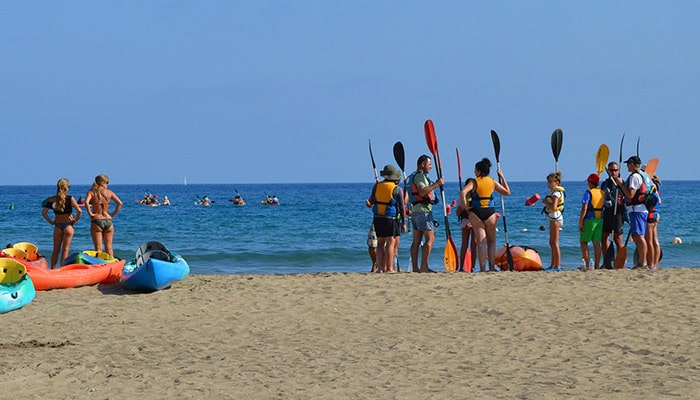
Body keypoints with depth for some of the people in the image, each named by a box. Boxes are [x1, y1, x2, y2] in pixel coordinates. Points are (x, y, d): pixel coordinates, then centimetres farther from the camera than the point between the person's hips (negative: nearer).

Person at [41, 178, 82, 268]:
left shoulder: (52, 199, -1)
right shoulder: (70, 198, -9)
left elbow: (43, 212, -3)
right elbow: (79, 211, -17)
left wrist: (50, 221, 6)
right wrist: (76, 219, -1)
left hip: (57, 226, 3)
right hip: (68, 224, -3)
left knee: (56, 250, 13)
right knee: (65, 249, 1)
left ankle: (52, 269, 14)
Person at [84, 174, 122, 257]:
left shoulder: (92, 192, -2)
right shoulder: (109, 192, 4)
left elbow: (86, 202, -19)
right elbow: (119, 203, -1)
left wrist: (90, 213, -8)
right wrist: (113, 214, 7)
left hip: (96, 220, -2)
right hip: (108, 221, 2)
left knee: (98, 248, 0)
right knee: (109, 248, 10)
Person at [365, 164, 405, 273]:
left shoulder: (377, 186, 4)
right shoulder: (397, 189, -5)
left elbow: (370, 201, 11)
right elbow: (401, 207, -5)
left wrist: (369, 203, 34)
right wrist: (403, 223, 1)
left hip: (378, 218, 4)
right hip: (391, 219, -4)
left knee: (380, 243, 10)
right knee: (390, 243, -3)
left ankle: (380, 267, 6)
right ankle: (389, 268, -7)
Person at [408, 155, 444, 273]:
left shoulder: (412, 176, 21)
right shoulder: (420, 176, -11)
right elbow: (422, 191, -25)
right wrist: (436, 184, -22)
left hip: (415, 210, 11)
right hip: (423, 210, -11)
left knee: (416, 240, 8)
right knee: (430, 238, -12)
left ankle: (414, 267, 6)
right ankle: (424, 266, -19)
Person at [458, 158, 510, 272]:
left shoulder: (474, 182, -3)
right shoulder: (493, 182, 4)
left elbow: (462, 193, -20)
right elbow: (507, 192, 14)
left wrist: (465, 206, -9)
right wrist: (502, 177, 19)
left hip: (476, 213, -1)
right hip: (490, 212, 1)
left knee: (481, 241, 1)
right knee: (491, 241, 14)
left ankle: (483, 269, -2)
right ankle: (492, 267, 8)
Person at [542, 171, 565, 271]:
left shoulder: (556, 193, -15)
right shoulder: (555, 192, 15)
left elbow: (554, 207, -27)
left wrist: (545, 202, -13)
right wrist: (546, 202, 5)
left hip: (555, 218, -11)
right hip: (554, 218, 11)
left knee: (555, 243, -10)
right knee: (552, 243, 15)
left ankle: (558, 266, -10)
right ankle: (553, 265, 21)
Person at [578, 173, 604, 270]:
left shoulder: (588, 193, -10)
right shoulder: (602, 193, 9)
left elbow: (584, 208, -15)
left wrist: (580, 222, -13)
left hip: (589, 220, -6)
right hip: (599, 219, 6)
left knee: (583, 242, 3)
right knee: (596, 243, 7)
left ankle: (587, 265, -7)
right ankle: (596, 266, 6)